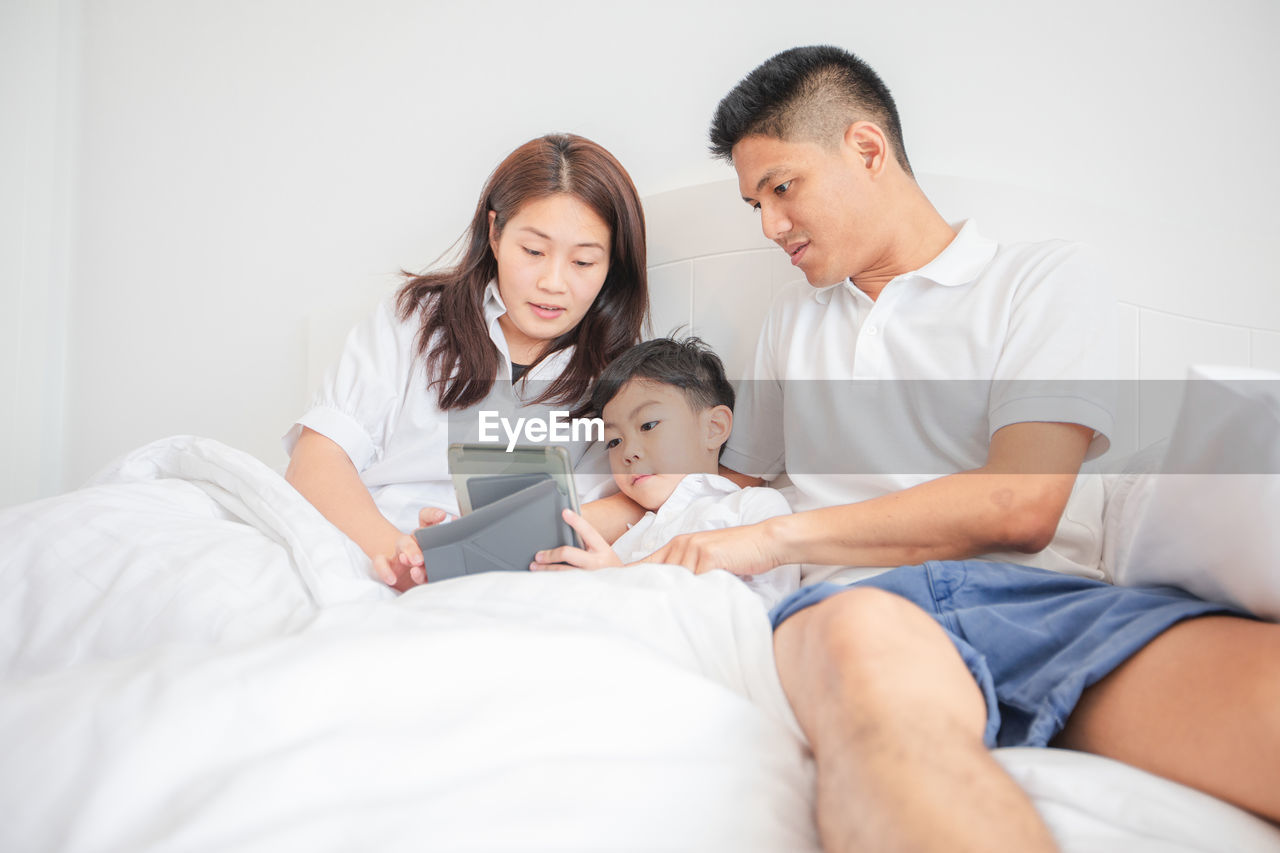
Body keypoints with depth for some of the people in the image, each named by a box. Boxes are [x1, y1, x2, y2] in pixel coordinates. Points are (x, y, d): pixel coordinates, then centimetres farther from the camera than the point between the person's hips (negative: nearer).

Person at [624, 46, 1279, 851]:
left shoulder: (1047, 277, 11)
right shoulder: (792, 319, 29)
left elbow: (1017, 506, -4)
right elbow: (742, 478, 35)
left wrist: (774, 539, -2)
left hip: (1049, 597, -2)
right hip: (856, 603, 3)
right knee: (869, 646, -38)